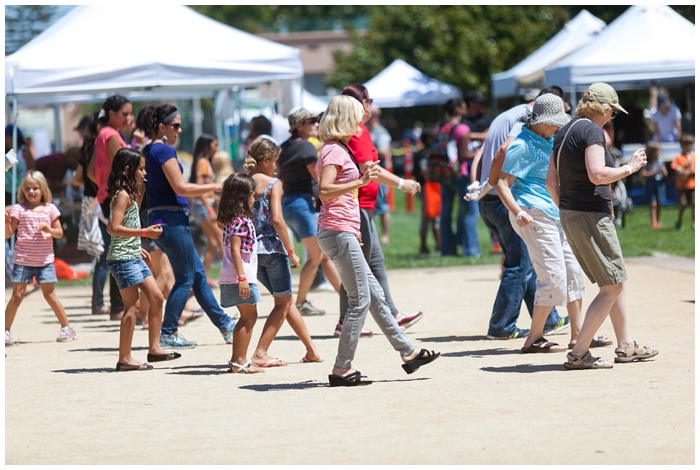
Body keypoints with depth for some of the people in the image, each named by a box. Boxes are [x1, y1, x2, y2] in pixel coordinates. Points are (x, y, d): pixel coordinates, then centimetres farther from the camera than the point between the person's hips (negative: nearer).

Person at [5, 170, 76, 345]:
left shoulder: (49, 209, 5)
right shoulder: (18, 209, 1)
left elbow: (60, 233, 7)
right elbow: (8, 233, -2)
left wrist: (49, 230, -14)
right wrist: (6, 221, -21)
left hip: (44, 260, 1)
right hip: (22, 260, -1)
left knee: (50, 294, 3)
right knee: (17, 295, -3)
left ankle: (66, 327, 14)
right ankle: (6, 331, 3)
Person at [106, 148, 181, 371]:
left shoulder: (127, 194, 16)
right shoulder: (123, 195, -14)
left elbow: (111, 228, 21)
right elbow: (115, 228, -23)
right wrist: (145, 232, -24)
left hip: (133, 257, 10)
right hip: (123, 258, -10)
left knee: (156, 297, 8)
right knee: (132, 305, -7)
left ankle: (154, 348, 13)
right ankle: (125, 359, -3)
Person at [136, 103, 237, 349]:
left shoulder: (148, 151, 15)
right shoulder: (164, 151, -13)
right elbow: (180, 187, -20)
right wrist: (215, 187, -12)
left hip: (157, 218, 10)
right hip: (171, 217, -10)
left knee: (198, 273, 14)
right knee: (185, 278, -2)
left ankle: (224, 324, 21)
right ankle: (167, 333, 1)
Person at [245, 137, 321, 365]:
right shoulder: (273, 184, -9)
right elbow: (277, 219, -19)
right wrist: (291, 251, -13)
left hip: (252, 250, 6)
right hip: (272, 248, -6)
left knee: (286, 300, 18)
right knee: (283, 303, 9)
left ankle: (311, 350, 24)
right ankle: (260, 353, -1)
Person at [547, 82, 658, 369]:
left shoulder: (564, 132, 14)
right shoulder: (592, 130, -13)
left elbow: (551, 181, 14)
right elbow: (597, 175, -24)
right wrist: (630, 168, -11)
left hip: (569, 214, 10)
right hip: (592, 217, -10)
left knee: (615, 282, 18)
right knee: (613, 286, -4)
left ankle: (626, 346, 23)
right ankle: (578, 354, -7)